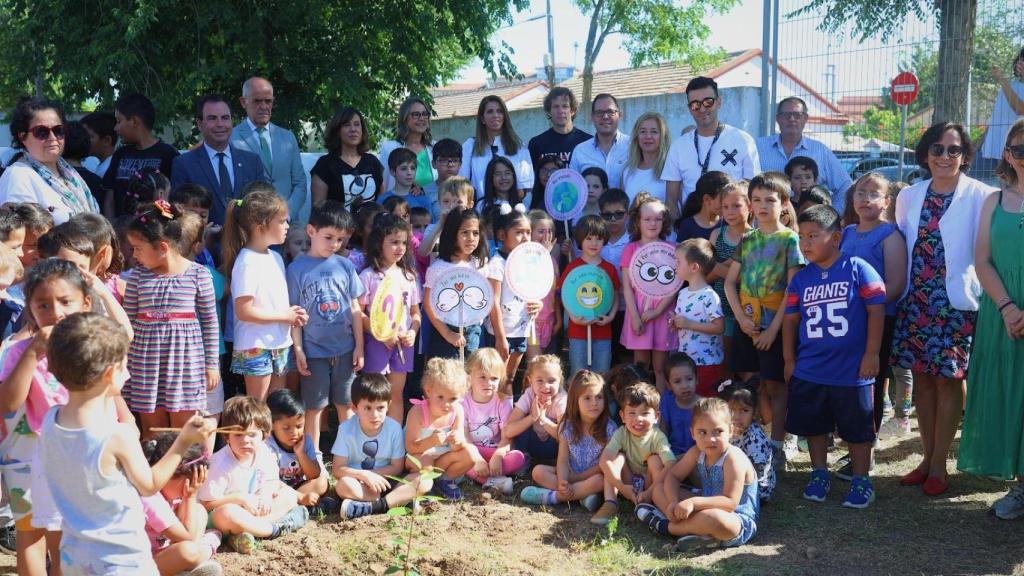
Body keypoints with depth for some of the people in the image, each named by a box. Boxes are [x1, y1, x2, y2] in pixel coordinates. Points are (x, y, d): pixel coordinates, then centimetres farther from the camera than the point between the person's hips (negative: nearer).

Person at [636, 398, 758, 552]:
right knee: (660, 490, 4)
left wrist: (694, 502, -38)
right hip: (707, 509, 8)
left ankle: (666, 526, -16)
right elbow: (673, 475, 5)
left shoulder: (733, 458, -23)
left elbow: (730, 502, -29)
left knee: (714, 518, -43)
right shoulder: (697, 453, -1)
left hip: (740, 522, -8)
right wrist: (674, 502, -16)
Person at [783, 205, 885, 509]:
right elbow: (791, 319, 9)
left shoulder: (857, 268, -9)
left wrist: (871, 354, -10)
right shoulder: (801, 278, 4)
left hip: (852, 370, -4)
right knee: (813, 426, 14)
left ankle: (861, 481, 22)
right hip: (809, 370, 4)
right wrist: (789, 360, 7)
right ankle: (819, 475, 30)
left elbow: (876, 310, -9)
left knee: (857, 428, 8)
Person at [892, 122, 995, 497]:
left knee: (948, 380, 2)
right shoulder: (909, 196, 9)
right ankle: (928, 457, 22)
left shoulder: (981, 197, -4)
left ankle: (938, 465, 14)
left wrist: (987, 296, -12)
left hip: (956, 302, -4)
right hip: (915, 301, 4)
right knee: (921, 378, 9)